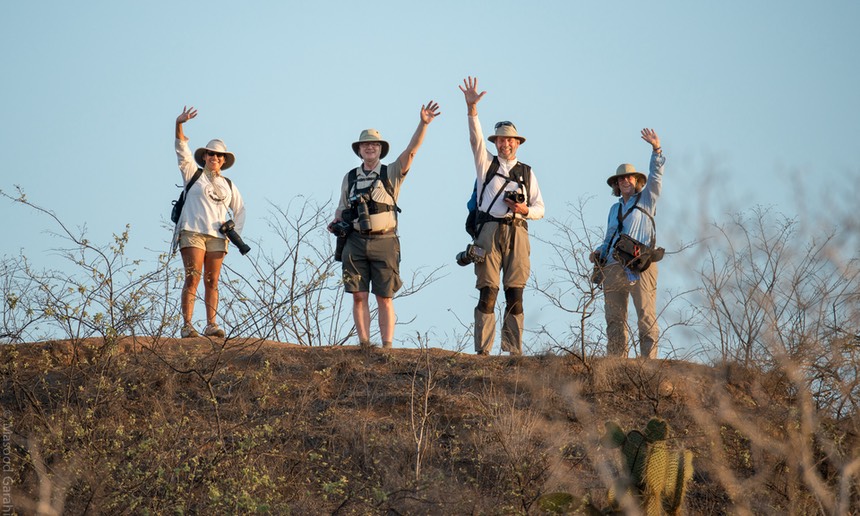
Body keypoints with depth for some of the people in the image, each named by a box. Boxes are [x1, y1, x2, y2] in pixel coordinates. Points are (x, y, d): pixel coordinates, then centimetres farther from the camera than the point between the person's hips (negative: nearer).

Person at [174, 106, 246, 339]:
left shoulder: (228, 185, 20)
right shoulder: (193, 174, 11)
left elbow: (239, 208, 29)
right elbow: (182, 151, -1)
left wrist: (236, 232, 14)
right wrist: (179, 126, -16)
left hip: (217, 236, 4)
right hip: (193, 232, -4)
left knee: (212, 282, -1)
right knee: (192, 278, -13)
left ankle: (211, 325, -3)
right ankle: (187, 325, -18)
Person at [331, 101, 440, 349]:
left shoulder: (391, 173, 6)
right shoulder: (350, 178, 14)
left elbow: (411, 150, -7)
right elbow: (341, 209, 22)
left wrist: (423, 123, -20)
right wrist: (336, 223, 0)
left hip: (384, 242, -2)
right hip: (356, 242, 2)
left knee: (385, 298, -2)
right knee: (359, 296, -1)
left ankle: (387, 347, -2)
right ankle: (364, 345, 3)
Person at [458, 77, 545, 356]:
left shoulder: (527, 172, 18)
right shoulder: (486, 163, 14)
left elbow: (539, 208, 16)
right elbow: (475, 137, -2)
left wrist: (524, 209, -6)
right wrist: (472, 107, -17)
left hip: (517, 233, 2)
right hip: (490, 231, -2)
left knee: (515, 295, -3)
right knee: (487, 293, -8)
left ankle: (513, 351, -3)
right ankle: (482, 350, -11)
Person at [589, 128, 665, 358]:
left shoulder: (646, 200, 12)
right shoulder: (615, 209, 25)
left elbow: (656, 176, 0)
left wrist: (656, 149, -11)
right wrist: (598, 253, 10)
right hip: (613, 268, 5)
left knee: (647, 316, -11)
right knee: (614, 318, 0)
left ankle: (649, 361, -15)